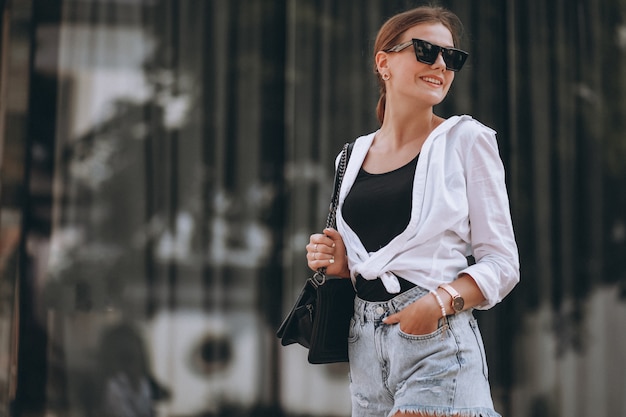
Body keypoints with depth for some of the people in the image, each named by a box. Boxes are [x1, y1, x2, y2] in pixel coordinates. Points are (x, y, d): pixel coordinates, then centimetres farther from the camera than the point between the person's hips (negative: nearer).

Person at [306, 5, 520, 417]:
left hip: (437, 341, -4)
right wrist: (338, 263, 1)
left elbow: (502, 263, -4)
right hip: (365, 345, 5)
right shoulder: (354, 155, 12)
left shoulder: (466, 140, -2)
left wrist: (441, 301, -20)